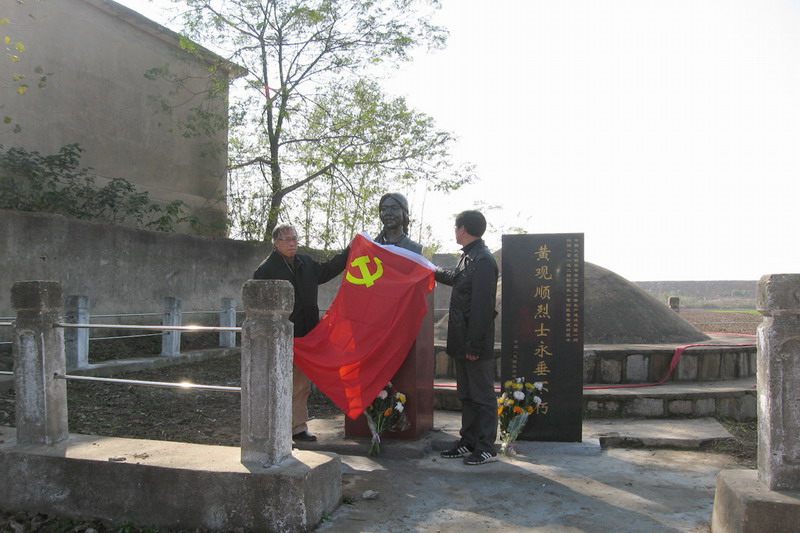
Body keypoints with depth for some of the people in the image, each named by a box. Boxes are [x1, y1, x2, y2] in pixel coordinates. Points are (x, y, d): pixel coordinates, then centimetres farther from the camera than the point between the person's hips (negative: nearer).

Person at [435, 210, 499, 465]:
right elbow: (455, 277, 35)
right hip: (462, 340, 10)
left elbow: (482, 307, -23)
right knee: (466, 394, 16)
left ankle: (487, 447, 11)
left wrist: (474, 345, -22)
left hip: (476, 342, -10)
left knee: (482, 395, 1)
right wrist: (434, 272, 49)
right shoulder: (468, 257, 12)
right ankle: (469, 441, 27)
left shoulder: (483, 261, -19)